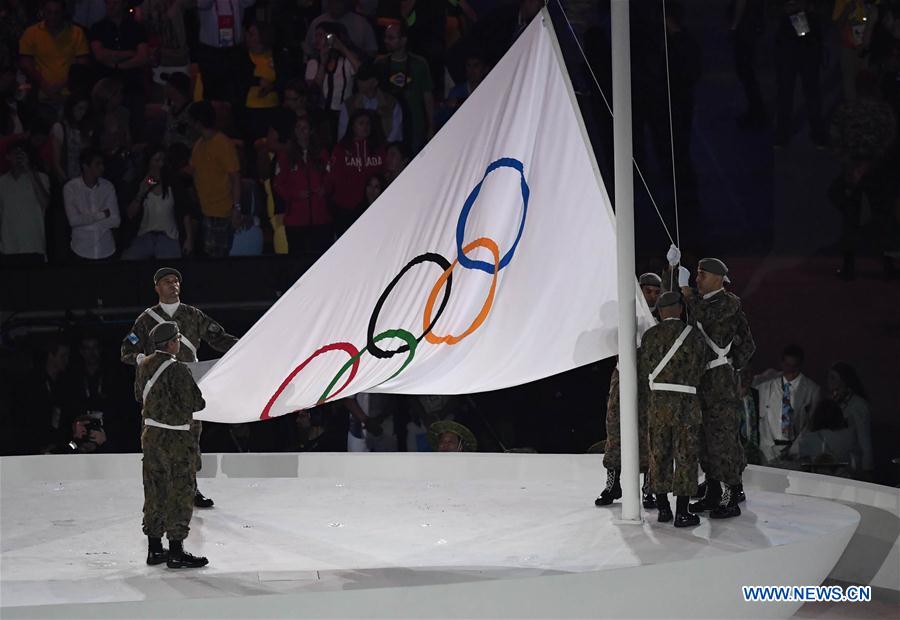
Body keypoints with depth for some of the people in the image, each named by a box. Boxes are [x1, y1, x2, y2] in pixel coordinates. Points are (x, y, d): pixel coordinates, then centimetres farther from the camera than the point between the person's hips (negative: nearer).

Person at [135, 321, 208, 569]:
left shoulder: (145, 366, 5)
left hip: (150, 435, 8)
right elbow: (194, 403, -18)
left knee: (155, 492, 14)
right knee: (180, 493, 0)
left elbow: (139, 395, 19)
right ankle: (176, 552, 2)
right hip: (175, 439, -8)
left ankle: (154, 548, 20)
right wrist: (200, 399, 3)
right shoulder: (177, 370, -20)